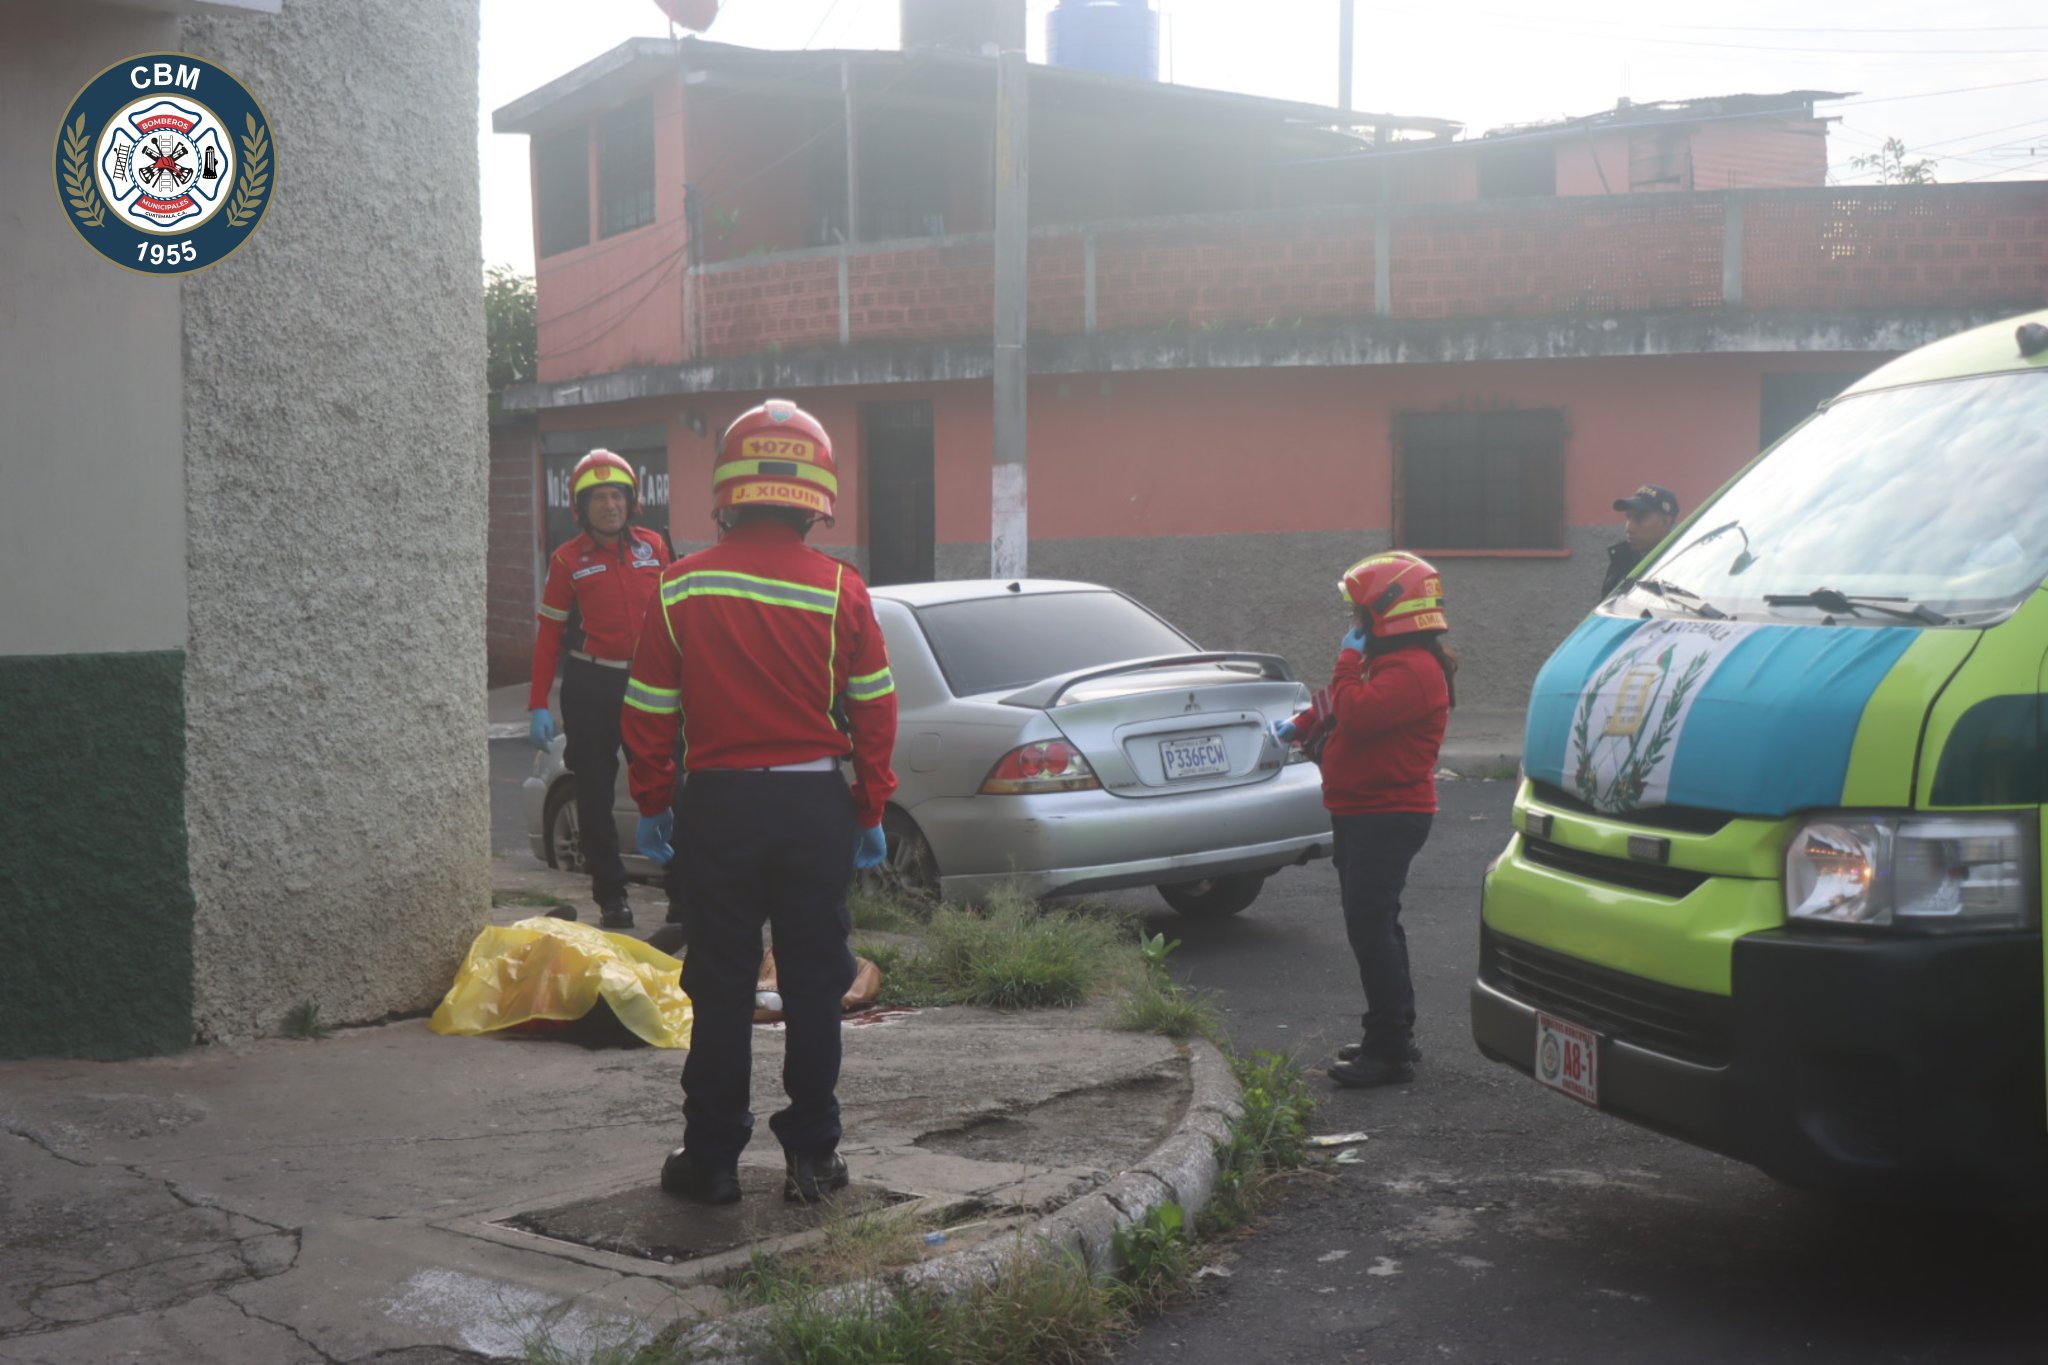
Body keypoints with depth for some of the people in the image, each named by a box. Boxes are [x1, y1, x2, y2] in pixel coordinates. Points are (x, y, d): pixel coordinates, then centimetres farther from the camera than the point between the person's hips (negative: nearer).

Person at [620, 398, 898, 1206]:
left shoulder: (682, 587, -5)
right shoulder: (840, 591, -5)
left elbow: (649, 710, 0)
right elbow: (874, 712, -1)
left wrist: (651, 804, 12)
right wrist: (871, 811, 9)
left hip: (718, 806, 0)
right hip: (816, 805, 0)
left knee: (721, 988, 8)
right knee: (812, 987, 10)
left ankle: (711, 1159, 15)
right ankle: (812, 1155, 16)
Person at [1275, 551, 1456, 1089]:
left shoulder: (1414, 669, -19)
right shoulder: (1388, 661, 18)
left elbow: (1357, 713, -30)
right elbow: (1338, 706, 28)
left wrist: (1348, 658, -16)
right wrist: (1299, 726, 14)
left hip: (1388, 817, -11)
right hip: (1364, 813, 11)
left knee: (1370, 926, -12)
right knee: (1374, 925, 16)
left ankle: (1390, 1050, -10)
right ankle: (1390, 1037, 25)